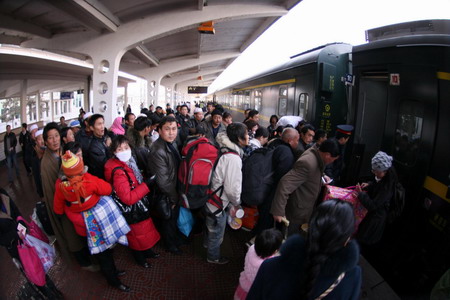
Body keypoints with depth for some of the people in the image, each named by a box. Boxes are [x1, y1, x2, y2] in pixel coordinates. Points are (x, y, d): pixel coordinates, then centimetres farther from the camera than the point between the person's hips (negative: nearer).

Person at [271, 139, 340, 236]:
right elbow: (285, 184, -36)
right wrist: (278, 211, -36)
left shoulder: (315, 153, -4)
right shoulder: (308, 163, -31)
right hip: (298, 211, -9)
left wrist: (321, 176, 8)